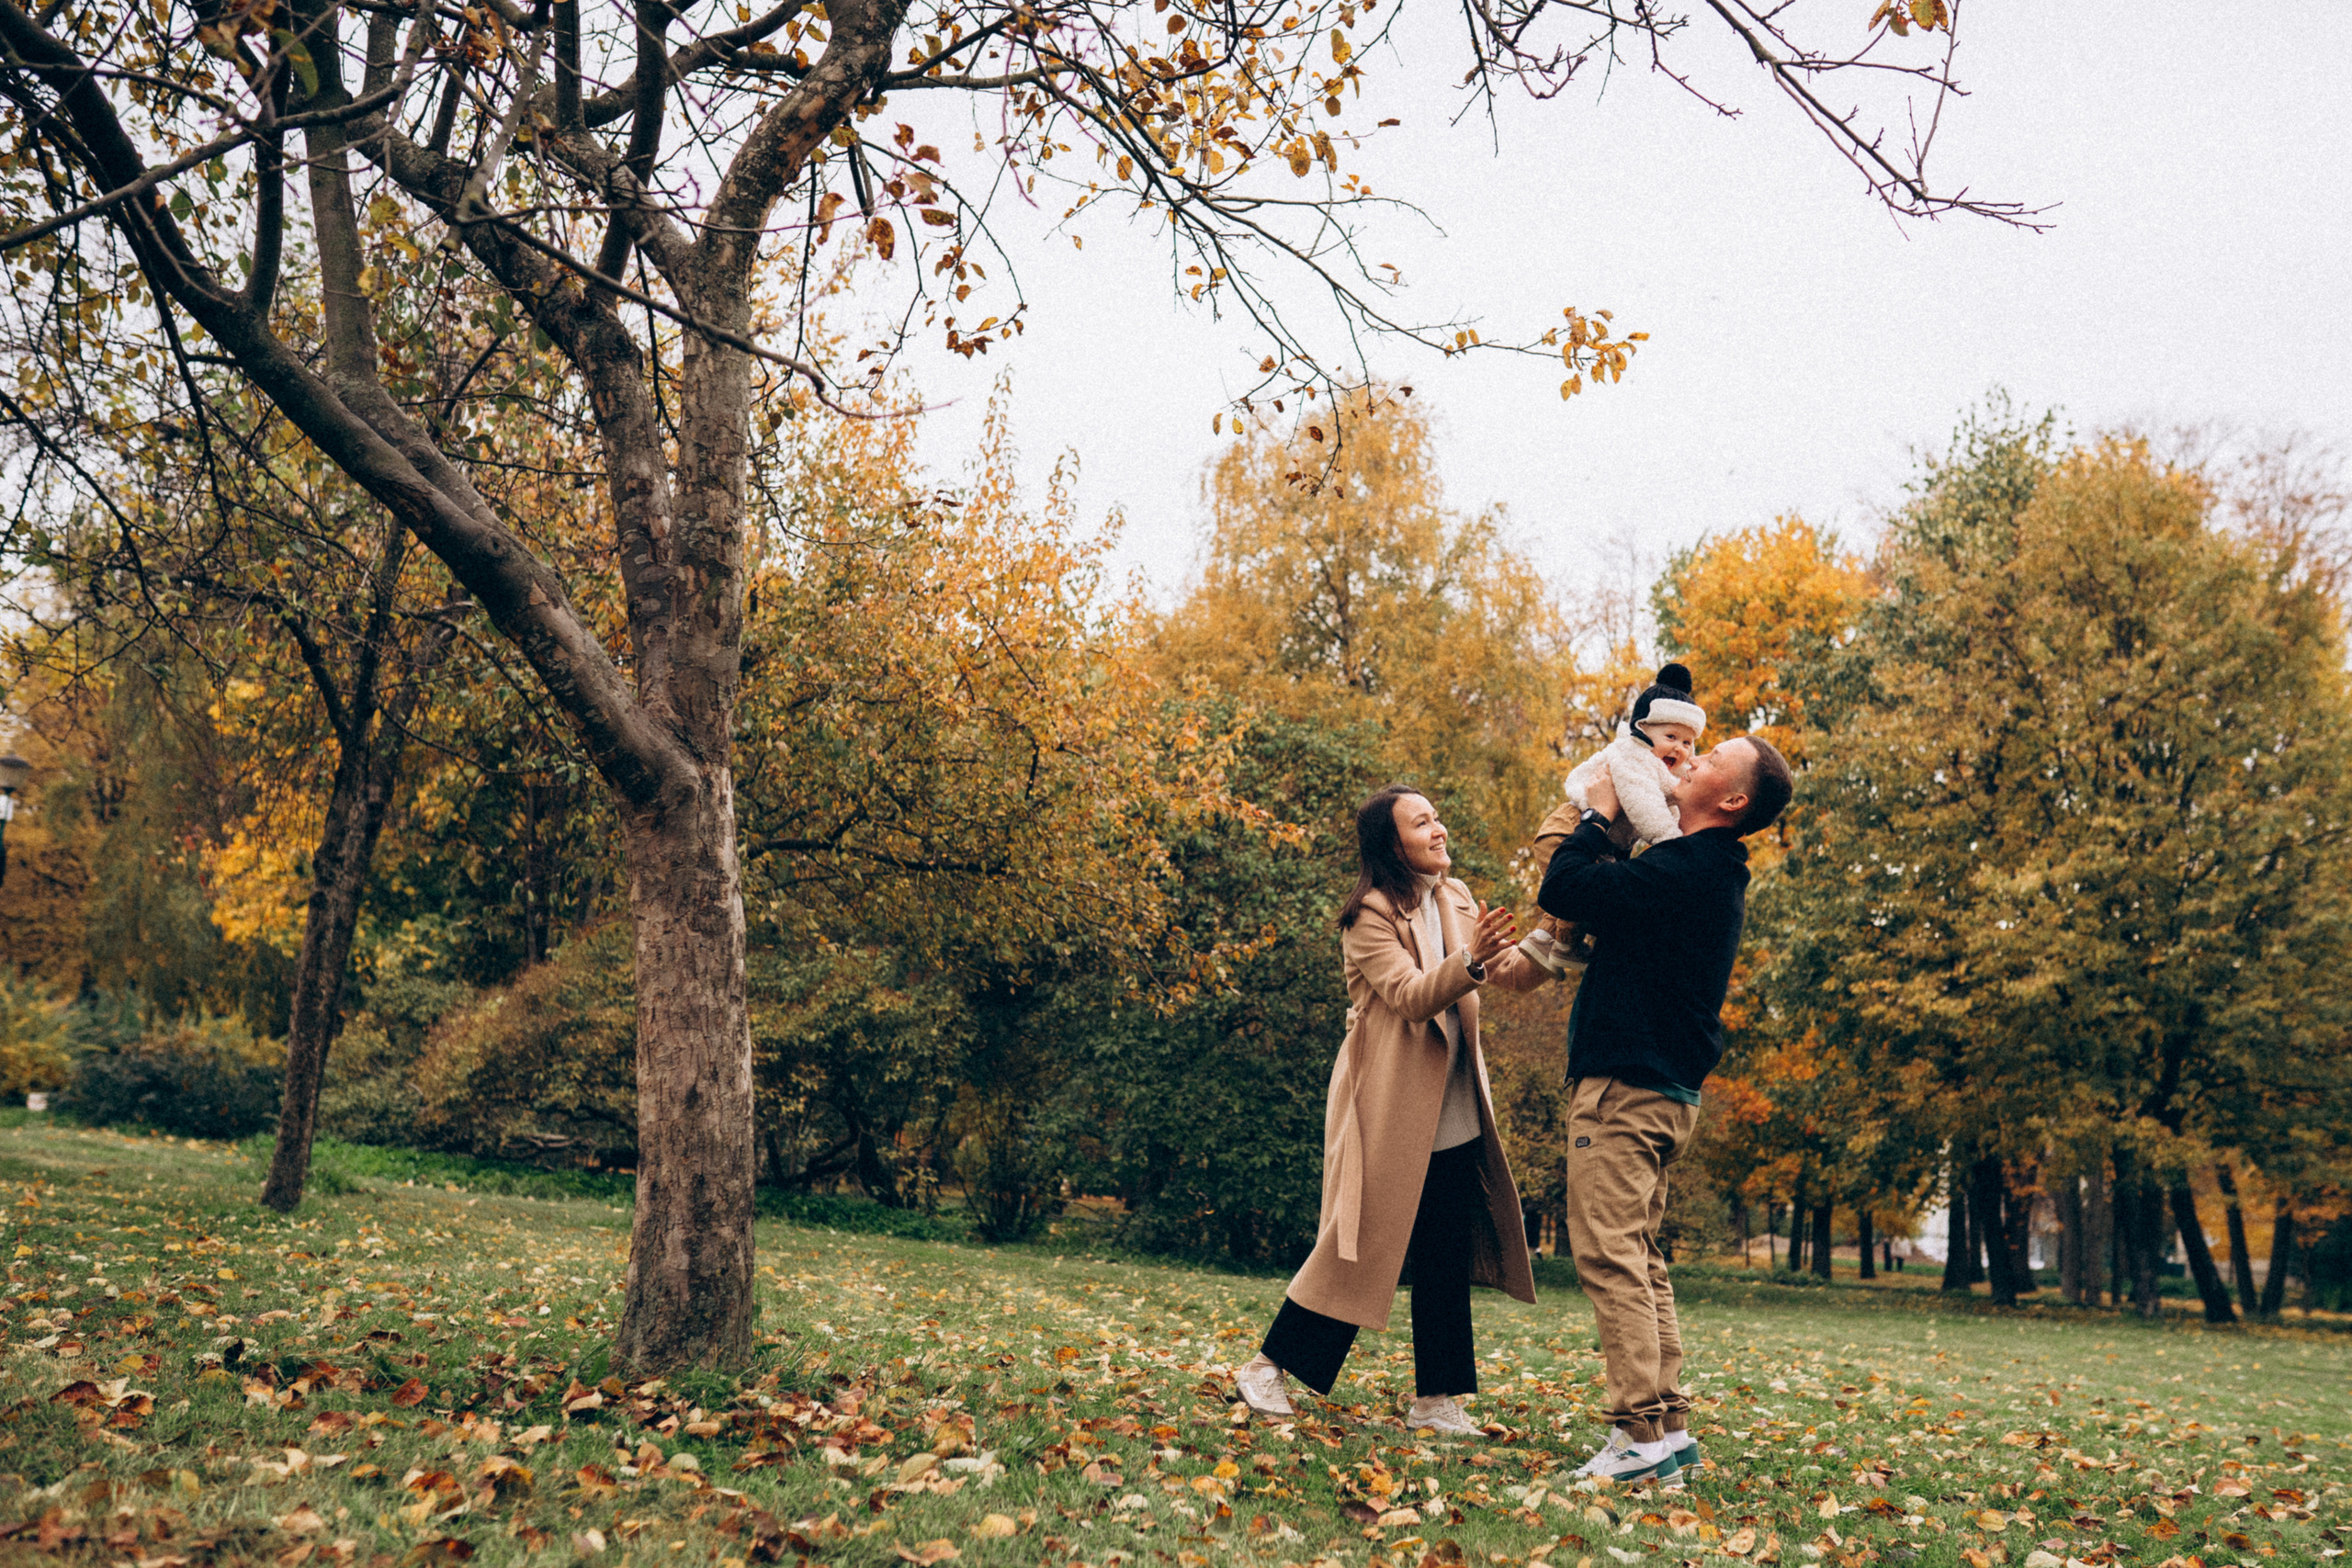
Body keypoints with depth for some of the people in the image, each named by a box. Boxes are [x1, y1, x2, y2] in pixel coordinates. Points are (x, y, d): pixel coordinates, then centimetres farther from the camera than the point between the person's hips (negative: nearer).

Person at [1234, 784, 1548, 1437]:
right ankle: (1268, 1366, 11)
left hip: (1450, 1114, 7)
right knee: (1360, 1248, -3)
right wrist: (1470, 961, -40)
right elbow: (1411, 997, -23)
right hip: (1388, 1109, -7)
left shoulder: (1455, 902, 12)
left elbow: (1515, 973, 7)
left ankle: (1435, 1400, 13)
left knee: (1448, 1258, 5)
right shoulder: (1370, 915, -11)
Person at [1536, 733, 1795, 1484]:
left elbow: (1563, 889, -15)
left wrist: (1598, 815, 0)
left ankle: (1645, 1431, -11)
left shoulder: (1683, 871, -17)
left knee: (1608, 1254, -10)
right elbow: (1621, 896, 28)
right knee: (1639, 1259, 13)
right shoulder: (1712, 874, 16)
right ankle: (1670, 1424, 14)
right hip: (1664, 1089, 10)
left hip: (1626, 1085, -10)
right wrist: (1606, 827, 17)